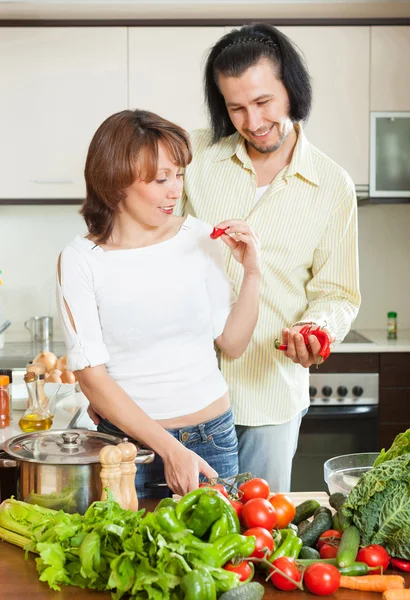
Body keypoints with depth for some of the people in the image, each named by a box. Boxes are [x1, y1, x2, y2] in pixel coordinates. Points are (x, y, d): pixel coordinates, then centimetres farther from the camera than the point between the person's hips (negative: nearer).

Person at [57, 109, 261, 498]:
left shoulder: (198, 237, -2)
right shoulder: (81, 259, -11)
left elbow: (232, 344, 5)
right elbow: (92, 377, -13)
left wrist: (252, 273, -9)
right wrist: (170, 449, -19)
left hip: (212, 438, 3)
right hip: (126, 439, -2)